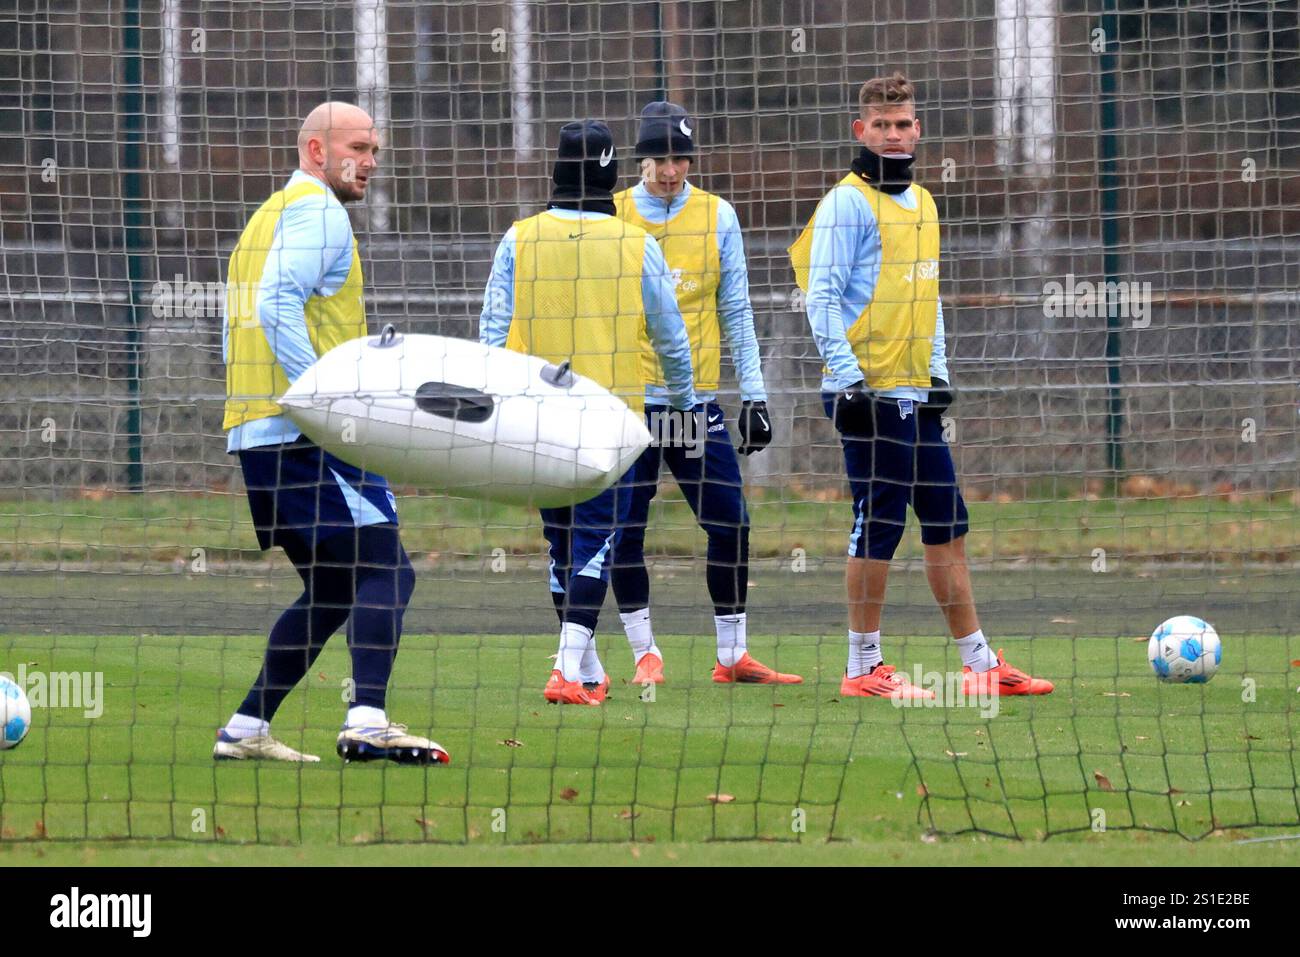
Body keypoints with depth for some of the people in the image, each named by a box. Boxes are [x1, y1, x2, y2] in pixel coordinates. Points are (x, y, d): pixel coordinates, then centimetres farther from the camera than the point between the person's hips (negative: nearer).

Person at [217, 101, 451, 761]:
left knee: (333, 588, 16)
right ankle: (367, 724, -27)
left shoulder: (270, 215, 24)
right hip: (307, 433, -10)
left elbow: (241, 325, 26)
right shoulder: (317, 211, -6)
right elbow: (279, 304, -20)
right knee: (386, 571, -13)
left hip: (254, 432, 10)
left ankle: (245, 729, 12)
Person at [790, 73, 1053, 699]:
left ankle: (979, 664, 15)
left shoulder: (922, 203, 17)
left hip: (916, 391, 8)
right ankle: (864, 668, 2)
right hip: (870, 391, -8)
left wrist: (939, 370, 17)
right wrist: (848, 377, -18)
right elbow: (822, 298, -12)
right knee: (880, 522, -6)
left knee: (946, 523, 10)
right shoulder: (849, 203, -8)